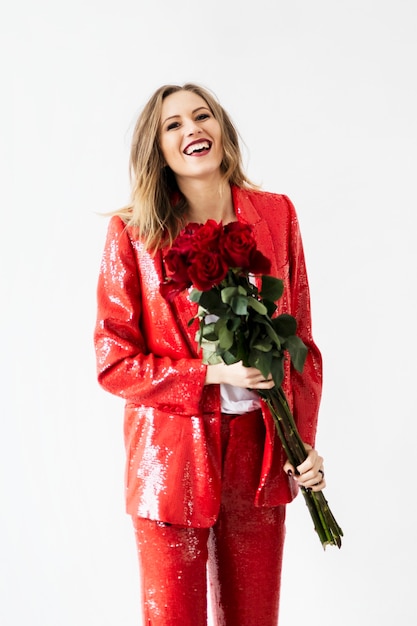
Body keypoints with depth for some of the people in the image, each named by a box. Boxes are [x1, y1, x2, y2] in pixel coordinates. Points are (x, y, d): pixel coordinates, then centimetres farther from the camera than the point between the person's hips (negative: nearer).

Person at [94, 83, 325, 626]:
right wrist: (213, 374, -17)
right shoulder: (132, 232, -7)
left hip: (258, 453, 3)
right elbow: (114, 362, -7)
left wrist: (305, 439, -1)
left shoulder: (275, 214, 1)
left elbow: (299, 337, 7)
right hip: (172, 455, -2)